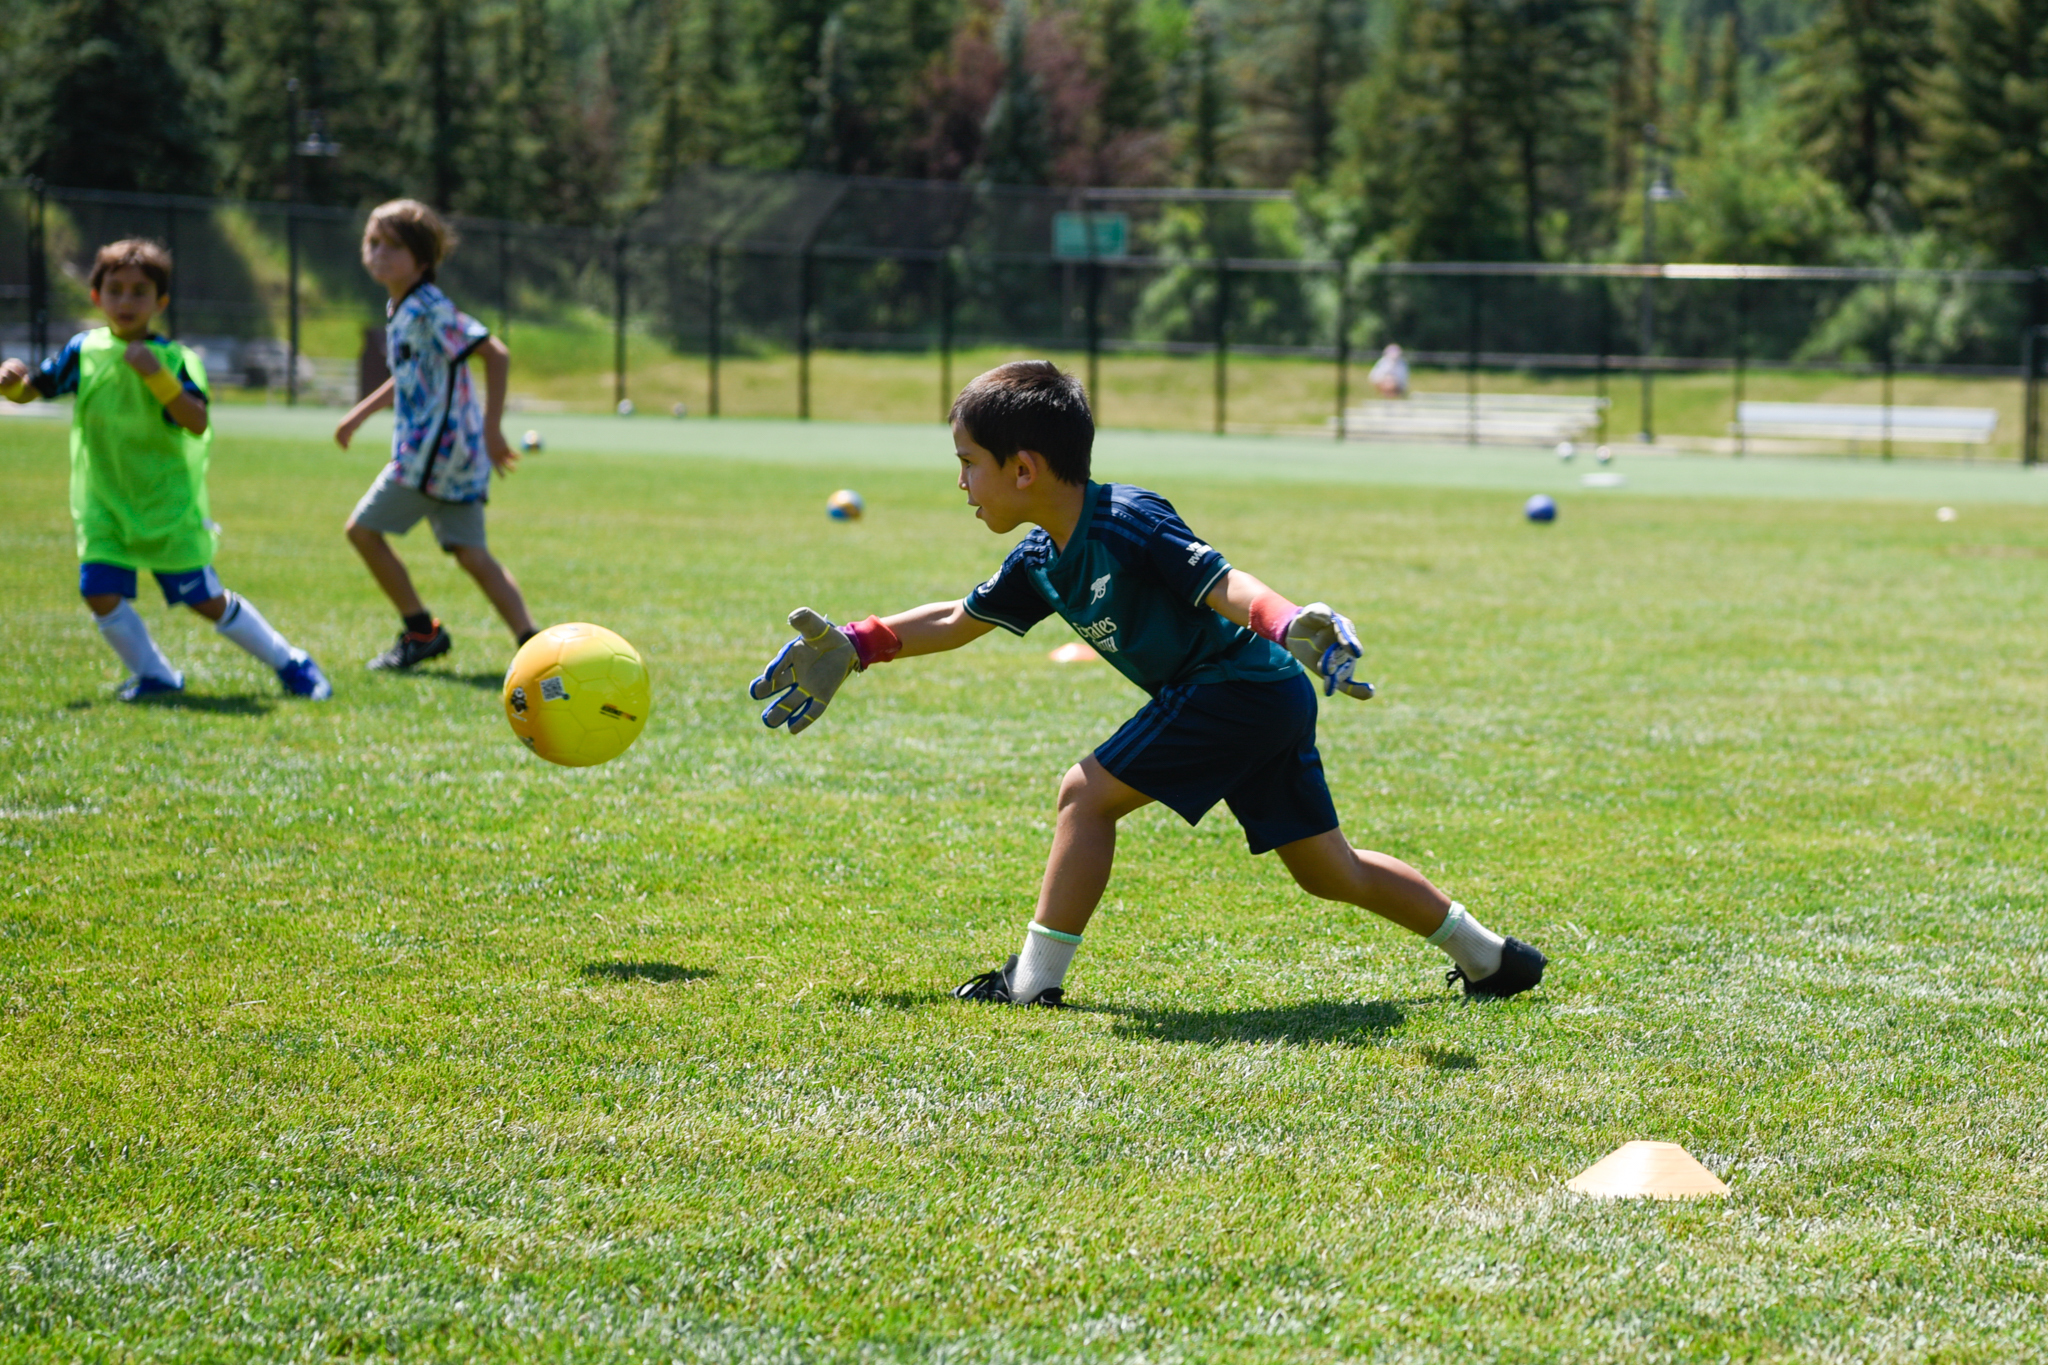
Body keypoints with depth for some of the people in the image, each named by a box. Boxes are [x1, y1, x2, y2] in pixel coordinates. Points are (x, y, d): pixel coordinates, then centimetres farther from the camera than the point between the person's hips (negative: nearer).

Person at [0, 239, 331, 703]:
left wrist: (157, 375, -35)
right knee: (100, 592, -13)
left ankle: (290, 664, 19)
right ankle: (153, 675, 8)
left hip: (168, 504, -3)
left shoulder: (175, 360, -11)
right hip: (104, 504, 3)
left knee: (207, 600, 2)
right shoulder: (84, 351, -1)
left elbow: (197, 423, -23)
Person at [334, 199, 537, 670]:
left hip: (436, 446, -9)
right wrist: (360, 413, 34)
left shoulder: (430, 309, -15)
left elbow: (496, 354, -20)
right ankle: (532, 641, -2)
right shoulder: (398, 309, 14)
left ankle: (421, 631, 7)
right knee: (469, 551, 6)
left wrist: (492, 430, -20)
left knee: (363, 528, 0)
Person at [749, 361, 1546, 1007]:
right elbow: (960, 620, 24)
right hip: (1263, 707, 10)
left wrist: (1289, 626, -47)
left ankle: (1034, 981, -4)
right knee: (1330, 871, 16)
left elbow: (1224, 585, -29)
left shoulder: (1126, 522, -19)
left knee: (1088, 793, -10)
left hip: (1244, 684, -10)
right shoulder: (1044, 561, 9)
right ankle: (1487, 956, 27)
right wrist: (852, 649, 23)